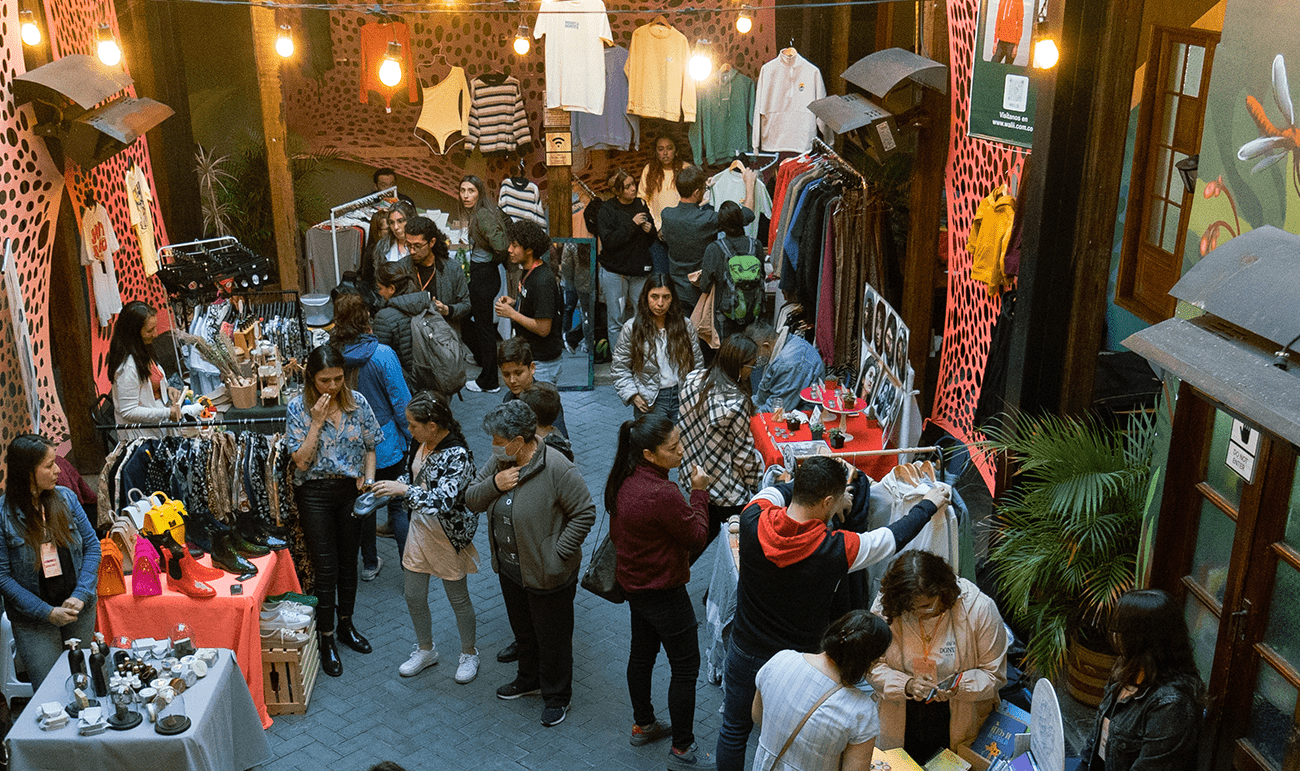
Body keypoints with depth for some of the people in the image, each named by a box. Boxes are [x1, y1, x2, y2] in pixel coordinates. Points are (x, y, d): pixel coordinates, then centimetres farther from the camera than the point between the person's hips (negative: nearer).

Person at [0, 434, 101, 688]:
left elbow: (92, 545, 2)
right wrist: (48, 613, -16)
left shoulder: (66, 498, -2)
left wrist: (81, 595, -9)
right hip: (33, 620, -3)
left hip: (79, 610, 3)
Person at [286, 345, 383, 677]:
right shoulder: (297, 408, -10)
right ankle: (326, 640, 13)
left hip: (351, 490, 3)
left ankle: (346, 625, 34)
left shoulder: (357, 402, -2)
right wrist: (317, 422, -21)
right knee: (326, 568, -1)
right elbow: (301, 461, -14)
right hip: (315, 493, -3)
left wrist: (368, 478, -7)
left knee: (348, 562, 15)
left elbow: (370, 447, 7)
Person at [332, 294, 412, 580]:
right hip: (386, 444, -3)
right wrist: (411, 437, -1)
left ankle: (369, 564, 33)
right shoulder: (382, 355, -19)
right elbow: (400, 401, -14)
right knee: (398, 504, 9)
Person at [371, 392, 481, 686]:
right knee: (414, 597, 17)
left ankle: (469, 653, 35)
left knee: (458, 598, 12)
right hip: (420, 528, 7)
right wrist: (389, 488, -4)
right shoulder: (421, 443, -4)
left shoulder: (458, 455, -28)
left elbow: (443, 501, -36)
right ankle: (425, 650, 40)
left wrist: (404, 490, -38)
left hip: (449, 535, -7)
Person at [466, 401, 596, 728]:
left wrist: (559, 552, -20)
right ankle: (529, 679, 49)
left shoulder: (557, 469, -25)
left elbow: (585, 513, -20)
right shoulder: (499, 462, -3)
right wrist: (493, 485, -18)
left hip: (548, 575, -7)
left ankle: (556, 696, 31)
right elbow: (471, 500, 3)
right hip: (510, 568, 7)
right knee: (523, 631, 26)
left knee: (553, 638, 10)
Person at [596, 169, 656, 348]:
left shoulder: (641, 205, 9)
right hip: (614, 272, -3)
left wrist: (650, 231, -5)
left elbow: (651, 242, 18)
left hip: (640, 271, 3)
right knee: (616, 322, -1)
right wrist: (632, 224, -18)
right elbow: (608, 241, -16)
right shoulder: (606, 209, -3)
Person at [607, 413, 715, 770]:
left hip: (633, 582, 9)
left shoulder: (624, 481, -6)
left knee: (642, 653, 24)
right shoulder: (663, 494, -33)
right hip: (664, 591, -9)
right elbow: (697, 538, -20)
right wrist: (700, 492, -12)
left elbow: (616, 532, 8)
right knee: (685, 667, 6)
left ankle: (642, 726, 43)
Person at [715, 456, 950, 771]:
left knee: (734, 731, 22)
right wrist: (929, 504, 8)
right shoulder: (836, 550, -29)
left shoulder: (753, 522, -23)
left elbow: (774, 491, 4)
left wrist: (820, 483, 14)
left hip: (745, 653, 3)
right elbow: (895, 536, -10)